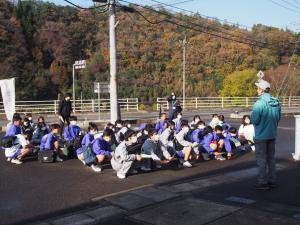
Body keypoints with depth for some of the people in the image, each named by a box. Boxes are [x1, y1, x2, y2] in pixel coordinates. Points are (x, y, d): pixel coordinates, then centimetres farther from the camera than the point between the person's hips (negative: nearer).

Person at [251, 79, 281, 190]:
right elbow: (278, 118, 9)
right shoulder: (276, 103, 1)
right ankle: (272, 181, 23)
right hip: (272, 135, 6)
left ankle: (263, 182, 8)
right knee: (271, 158, 16)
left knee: (261, 159, 3)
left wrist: (252, 115, 0)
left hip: (261, 135, -6)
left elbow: (255, 120, -19)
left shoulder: (259, 103, -20)